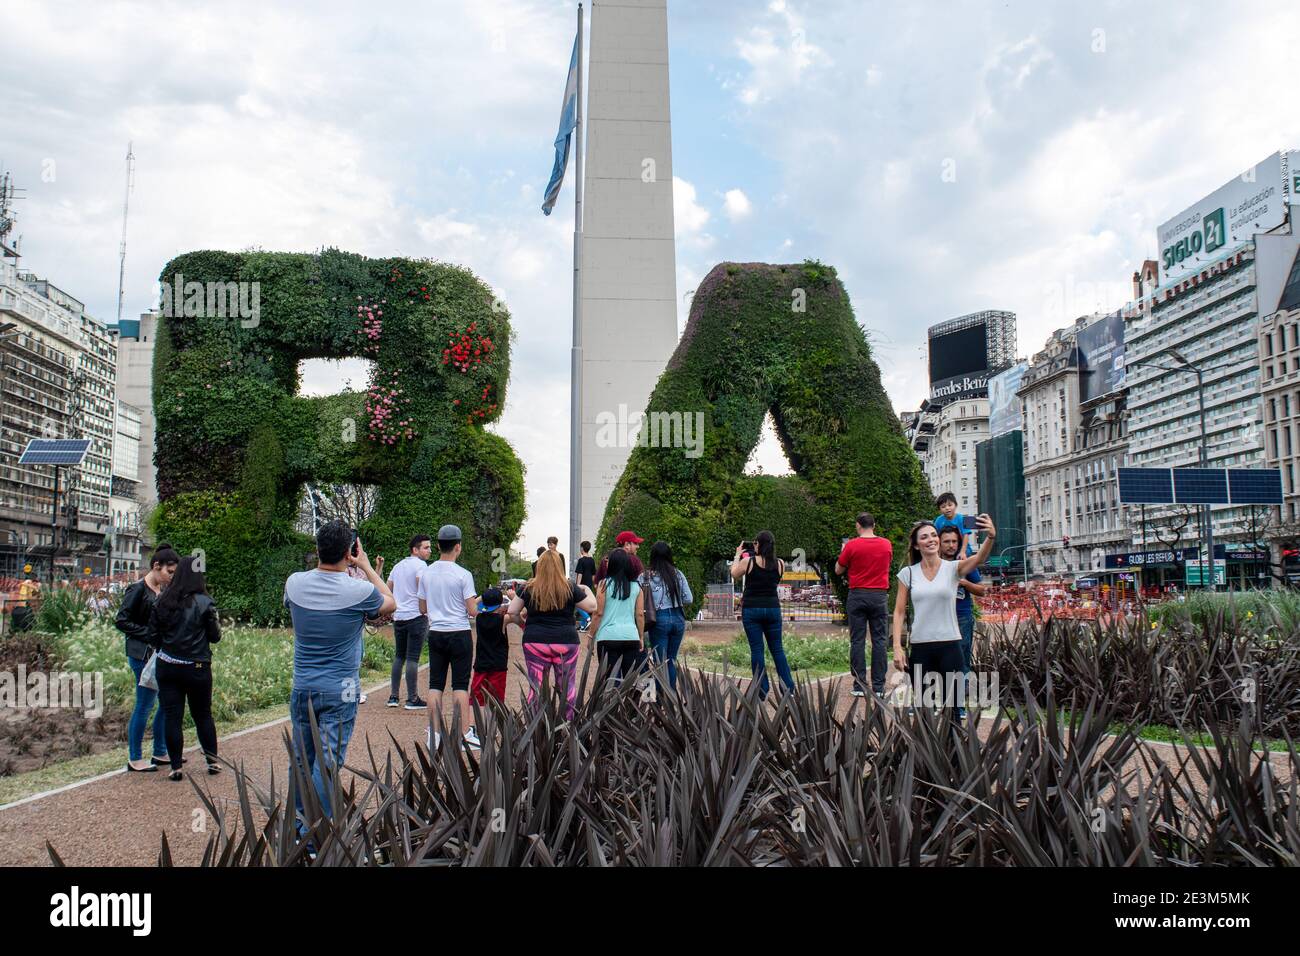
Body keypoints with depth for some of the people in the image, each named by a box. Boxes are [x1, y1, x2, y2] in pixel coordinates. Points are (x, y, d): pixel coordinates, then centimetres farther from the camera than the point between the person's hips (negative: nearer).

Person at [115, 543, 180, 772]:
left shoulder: (164, 590, 10)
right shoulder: (138, 590, -12)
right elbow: (121, 621, -14)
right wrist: (149, 635, -17)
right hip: (143, 654, -8)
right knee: (144, 705, -1)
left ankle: (160, 753, 24)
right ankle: (134, 759, 12)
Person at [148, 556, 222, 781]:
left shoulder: (162, 601, -2)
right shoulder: (204, 603, -12)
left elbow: (153, 636, 2)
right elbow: (215, 636, -6)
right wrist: (214, 621, 13)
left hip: (167, 667, 2)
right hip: (197, 669, -2)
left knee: (172, 716, 7)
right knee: (203, 715, 13)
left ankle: (176, 766, 8)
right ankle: (212, 760, 21)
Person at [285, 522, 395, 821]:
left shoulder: (295, 583, -6)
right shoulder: (359, 591, -16)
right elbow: (390, 604, 7)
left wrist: (324, 561, 17)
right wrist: (366, 566, 10)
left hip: (302, 689, 4)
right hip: (339, 694, -4)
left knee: (301, 759, 17)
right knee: (327, 763, 0)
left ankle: (298, 821, 29)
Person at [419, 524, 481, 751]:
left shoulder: (426, 573, 3)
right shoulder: (463, 575, -12)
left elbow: (422, 608, 11)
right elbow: (472, 611, -12)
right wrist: (478, 600, 9)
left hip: (435, 634, 4)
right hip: (459, 634, -4)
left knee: (436, 684, 9)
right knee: (460, 685, 1)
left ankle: (435, 733, 10)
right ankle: (464, 734, 4)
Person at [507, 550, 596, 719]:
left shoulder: (529, 588, 0)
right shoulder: (570, 588, -3)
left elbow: (512, 612, 4)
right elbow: (592, 607, 3)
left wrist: (523, 622, 22)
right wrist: (587, 590, 19)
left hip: (535, 642, 1)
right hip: (566, 642, -1)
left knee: (536, 688, 7)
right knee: (568, 687, 9)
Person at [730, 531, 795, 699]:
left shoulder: (748, 561, -9)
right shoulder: (780, 564, 0)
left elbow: (734, 575, 8)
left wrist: (737, 555, 21)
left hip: (751, 609, -3)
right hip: (773, 608, 3)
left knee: (756, 649, 1)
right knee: (777, 649, 12)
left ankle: (762, 691, 2)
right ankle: (788, 687, 12)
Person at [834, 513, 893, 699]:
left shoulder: (852, 545, -6)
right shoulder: (887, 544, 3)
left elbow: (838, 570, 4)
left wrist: (843, 551, 19)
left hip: (857, 595, -2)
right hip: (880, 595, 2)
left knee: (857, 640, 3)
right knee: (880, 640, 4)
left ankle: (859, 686, 2)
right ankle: (878, 687, 3)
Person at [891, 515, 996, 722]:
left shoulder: (953, 568, -1)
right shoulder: (908, 573, 4)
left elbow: (980, 558, -21)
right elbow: (899, 612, 4)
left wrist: (991, 536, -41)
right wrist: (897, 647, -5)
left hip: (950, 645, -1)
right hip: (920, 647, 1)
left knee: (951, 706, 1)